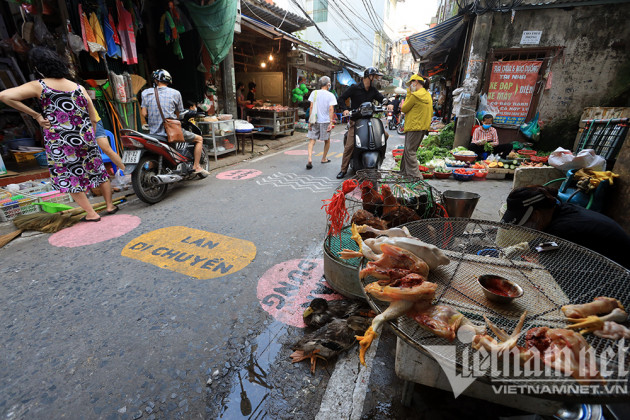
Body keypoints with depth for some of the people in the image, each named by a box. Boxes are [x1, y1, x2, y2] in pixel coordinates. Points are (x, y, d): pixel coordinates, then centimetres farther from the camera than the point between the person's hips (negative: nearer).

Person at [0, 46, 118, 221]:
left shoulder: (38, 86, -4)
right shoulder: (79, 88, 7)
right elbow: (94, 120, 8)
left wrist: (35, 115, -5)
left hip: (59, 142, -3)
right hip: (86, 139, 3)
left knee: (69, 178, 9)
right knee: (99, 171, 16)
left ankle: (91, 214, 10)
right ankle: (110, 205, 24)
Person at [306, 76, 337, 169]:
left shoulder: (314, 93, 3)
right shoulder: (330, 95, -4)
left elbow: (311, 107, 0)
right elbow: (331, 109, -11)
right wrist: (331, 123, -11)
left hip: (314, 121, 2)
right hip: (325, 121, -2)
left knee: (312, 140, 1)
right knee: (327, 140, 17)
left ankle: (310, 159, -18)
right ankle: (324, 158, 28)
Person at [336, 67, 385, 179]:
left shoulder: (373, 90, 15)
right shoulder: (355, 88, -1)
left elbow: (381, 98, 20)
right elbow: (340, 98, -2)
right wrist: (345, 109, -20)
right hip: (356, 120, -5)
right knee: (350, 145, -12)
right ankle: (343, 170, -3)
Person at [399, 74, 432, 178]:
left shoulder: (415, 95, -13)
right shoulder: (428, 95, 17)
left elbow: (404, 109, -5)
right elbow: (431, 113, 20)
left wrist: (408, 94, 3)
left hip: (414, 127, -10)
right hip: (423, 127, 10)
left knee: (410, 151, -8)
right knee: (408, 150, 15)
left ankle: (416, 176, -11)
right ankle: (404, 172, 23)